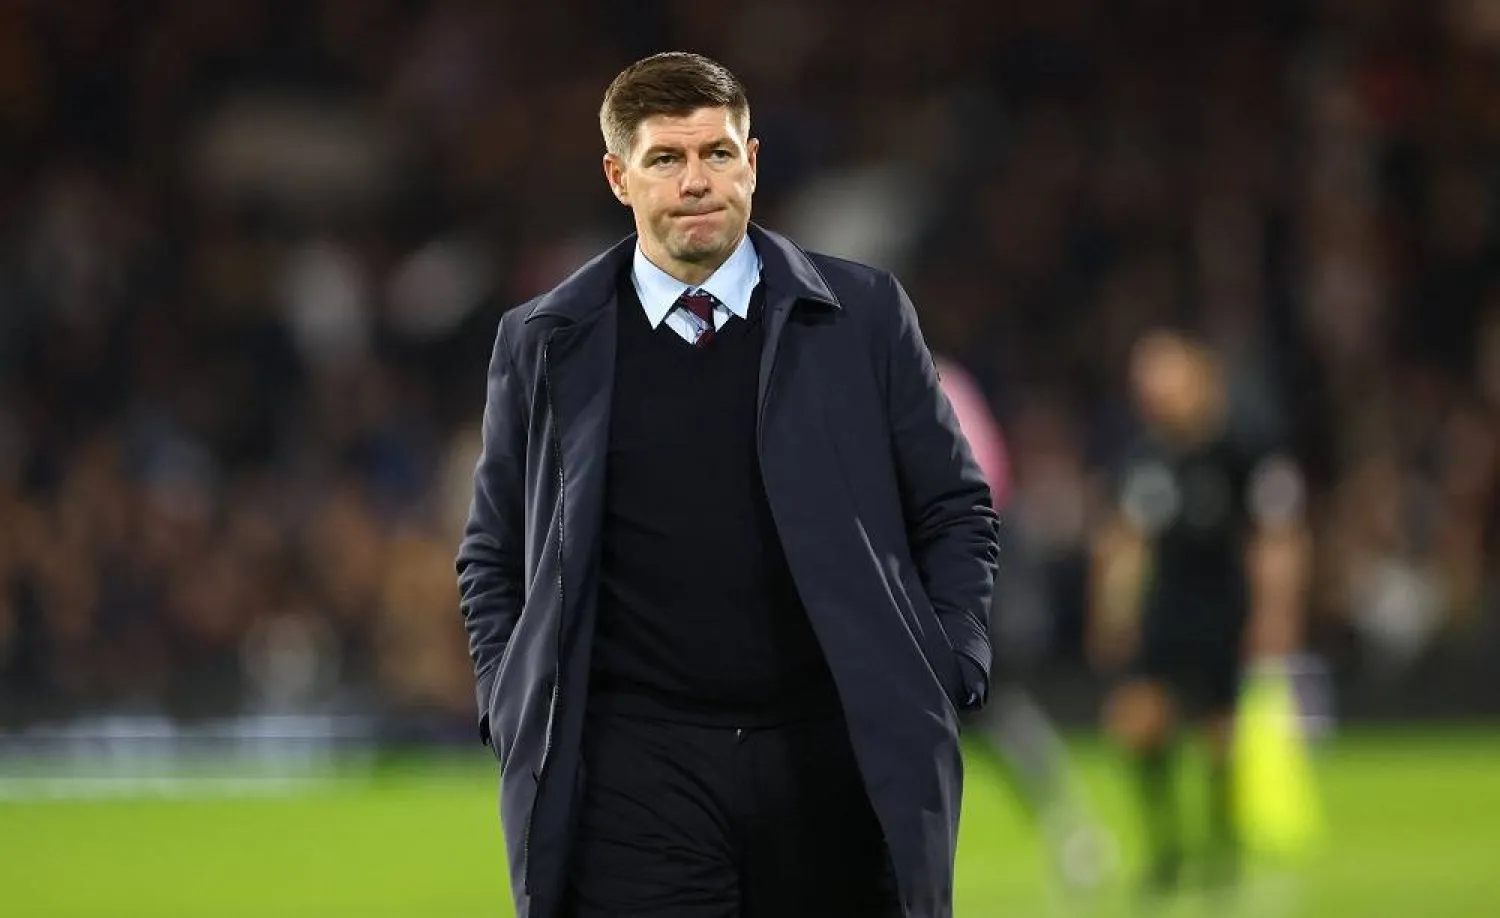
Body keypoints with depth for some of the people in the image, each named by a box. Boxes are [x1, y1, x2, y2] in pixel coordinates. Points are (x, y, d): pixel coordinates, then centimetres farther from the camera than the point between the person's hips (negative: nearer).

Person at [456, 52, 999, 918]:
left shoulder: (862, 316, 5)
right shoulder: (546, 345, 6)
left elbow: (956, 514, 10)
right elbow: (494, 559, 14)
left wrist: (942, 684, -1)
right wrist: (520, 721, 2)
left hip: (835, 755, 1)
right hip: (637, 771, 0)